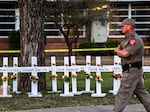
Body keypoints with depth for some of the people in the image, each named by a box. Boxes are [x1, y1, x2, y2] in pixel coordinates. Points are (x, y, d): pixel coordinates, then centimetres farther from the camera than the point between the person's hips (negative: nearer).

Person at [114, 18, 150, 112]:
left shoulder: (135, 39, -17)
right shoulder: (127, 39, 16)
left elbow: (125, 53, -25)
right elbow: (118, 50, 19)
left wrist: (118, 51, -4)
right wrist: (120, 51, -4)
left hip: (132, 71, -10)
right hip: (132, 70, 10)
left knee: (123, 94, -7)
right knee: (142, 93, 13)